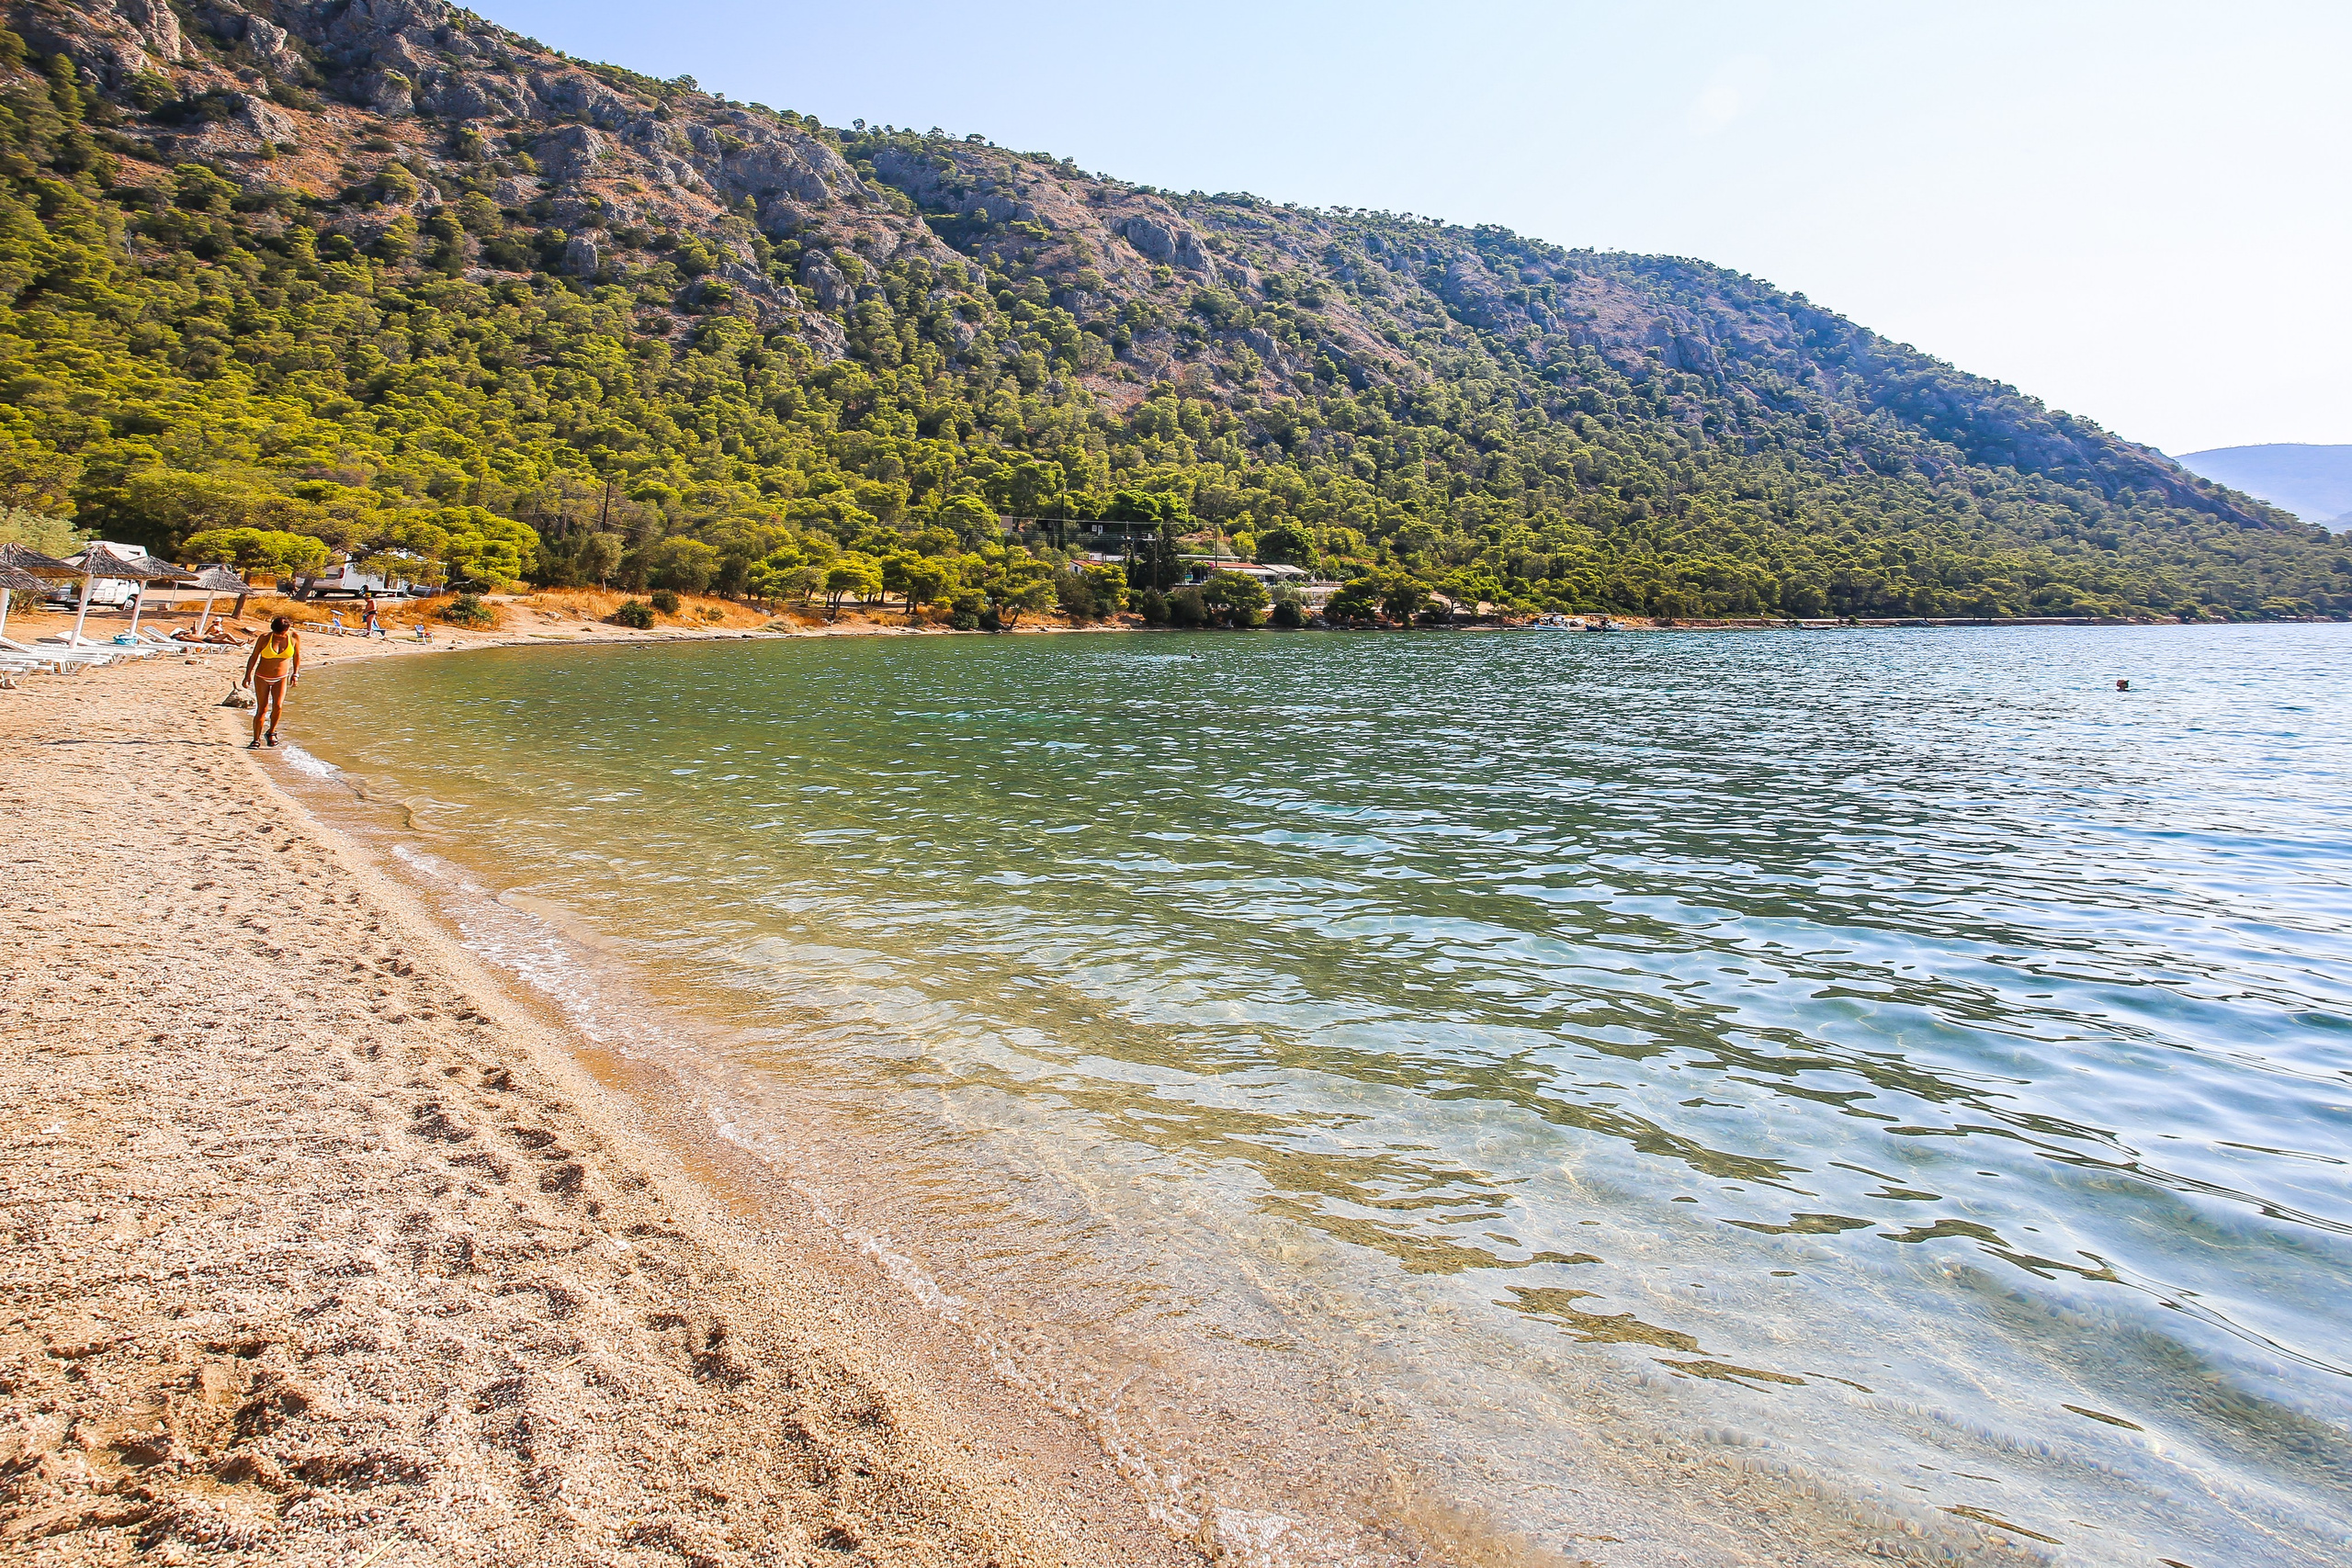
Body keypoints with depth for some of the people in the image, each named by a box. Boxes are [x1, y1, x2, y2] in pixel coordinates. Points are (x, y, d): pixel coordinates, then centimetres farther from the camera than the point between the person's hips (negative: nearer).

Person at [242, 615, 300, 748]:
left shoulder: (294, 638, -10)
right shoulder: (264, 638, -14)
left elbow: (297, 656, 7)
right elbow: (254, 656, -5)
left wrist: (295, 673, 2)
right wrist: (248, 675, -9)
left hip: (281, 678, 1)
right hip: (262, 678, -1)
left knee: (278, 706, -17)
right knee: (262, 709, -2)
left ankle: (271, 732, 8)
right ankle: (256, 740, 9)